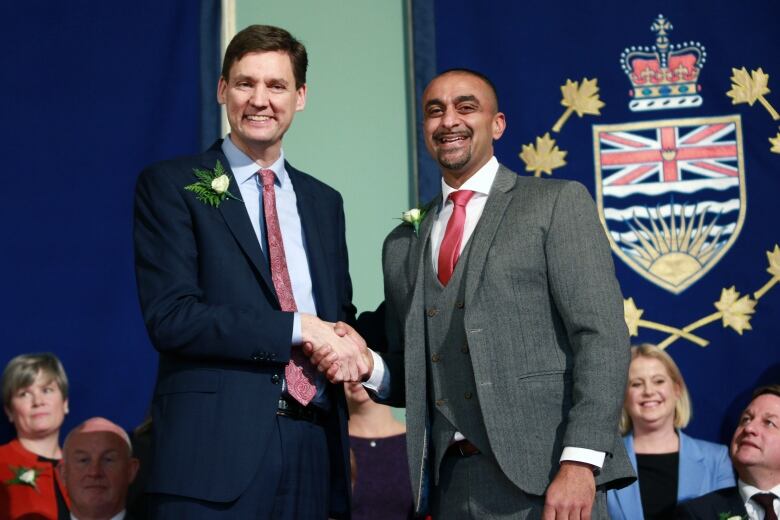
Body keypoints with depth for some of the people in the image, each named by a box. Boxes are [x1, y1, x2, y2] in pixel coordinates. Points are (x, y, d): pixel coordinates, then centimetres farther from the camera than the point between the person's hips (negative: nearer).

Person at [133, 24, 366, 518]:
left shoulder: (324, 202, 17)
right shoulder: (170, 185, 0)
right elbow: (171, 317, -11)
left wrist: (349, 348, -3)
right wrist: (298, 328, -13)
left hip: (315, 447, 5)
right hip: (216, 452, -5)